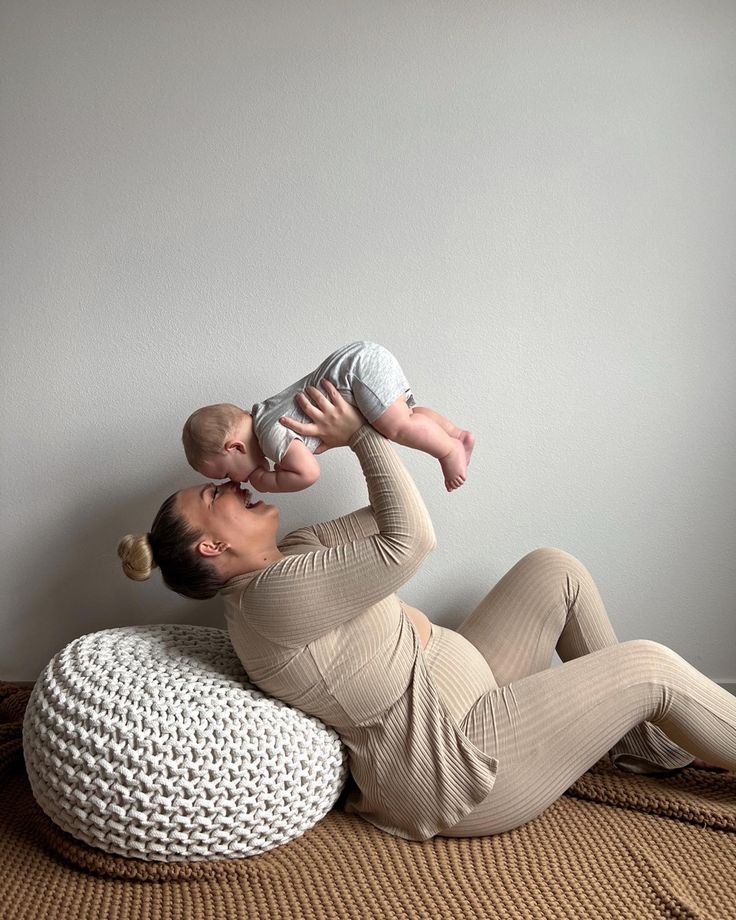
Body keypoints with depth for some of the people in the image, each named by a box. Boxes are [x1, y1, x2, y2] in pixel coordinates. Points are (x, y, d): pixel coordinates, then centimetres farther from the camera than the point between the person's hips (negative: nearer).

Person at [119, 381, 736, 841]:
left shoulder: (292, 553, 5)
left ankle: (643, 739, 22)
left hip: (463, 690, 10)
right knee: (653, 667, -5)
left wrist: (366, 435, -5)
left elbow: (385, 520, 9)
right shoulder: (275, 592, -26)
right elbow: (411, 541, -26)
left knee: (554, 569, 7)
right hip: (459, 768, -10)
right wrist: (364, 436, -16)